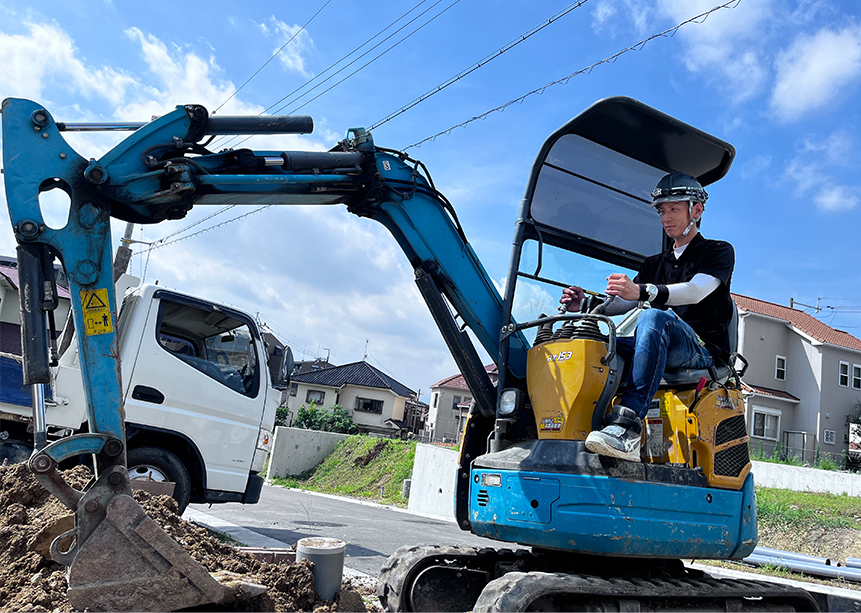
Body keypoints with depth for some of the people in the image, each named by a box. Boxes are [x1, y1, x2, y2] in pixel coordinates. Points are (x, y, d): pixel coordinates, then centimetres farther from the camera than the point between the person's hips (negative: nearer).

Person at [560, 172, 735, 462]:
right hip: (662, 352, 6)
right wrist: (586, 304, -9)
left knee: (653, 317, -38)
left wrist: (643, 291, -33)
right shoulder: (655, 264, 27)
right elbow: (622, 303, 12)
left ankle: (627, 426, -51)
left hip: (703, 352, -6)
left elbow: (695, 291, -14)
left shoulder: (719, 252, 8)